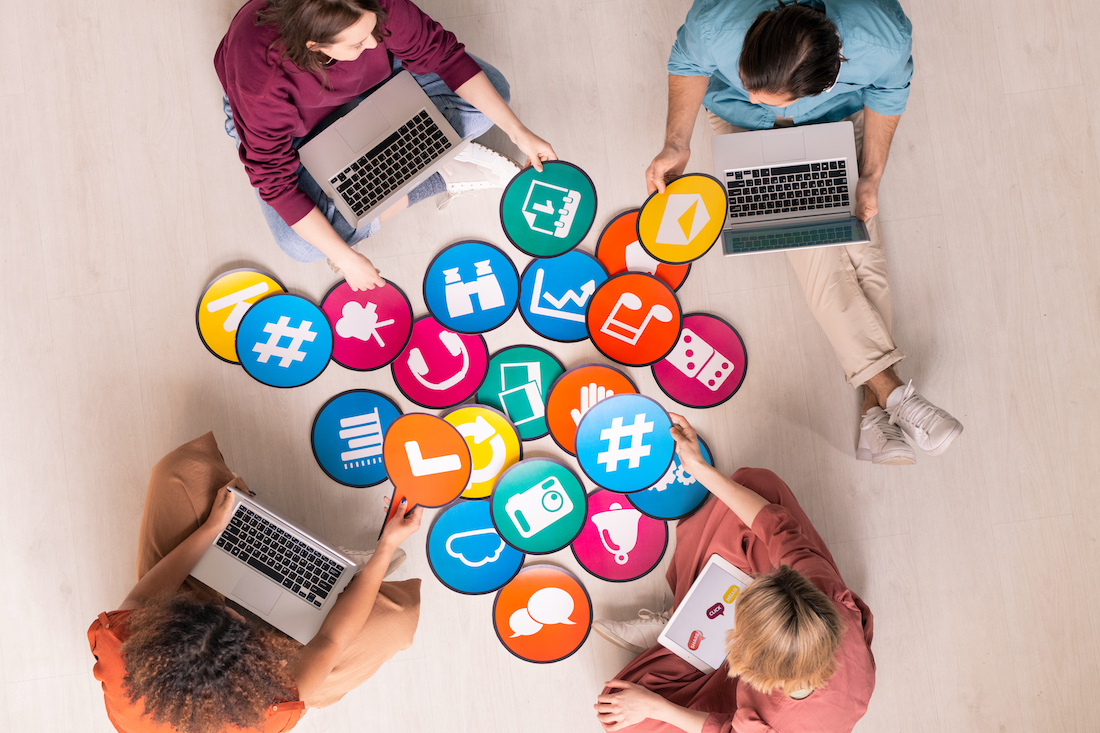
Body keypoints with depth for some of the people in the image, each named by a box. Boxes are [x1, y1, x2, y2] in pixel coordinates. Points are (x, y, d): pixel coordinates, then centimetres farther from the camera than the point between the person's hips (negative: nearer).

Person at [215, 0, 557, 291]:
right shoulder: (264, 86, -43)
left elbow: (442, 54, -22)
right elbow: (276, 181, -34)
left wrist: (518, 131, -23)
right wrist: (346, 258, -34)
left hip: (370, 78, 2)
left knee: (491, 91, -12)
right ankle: (443, 174, -14)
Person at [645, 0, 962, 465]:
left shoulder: (885, 40, -37)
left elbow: (889, 91, -12)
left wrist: (871, 177, -16)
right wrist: (677, 142, -25)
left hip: (838, 114, 1)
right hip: (741, 123, -1)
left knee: (859, 241, -11)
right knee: (815, 243, -18)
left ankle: (875, 410, -5)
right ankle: (891, 389, -12)